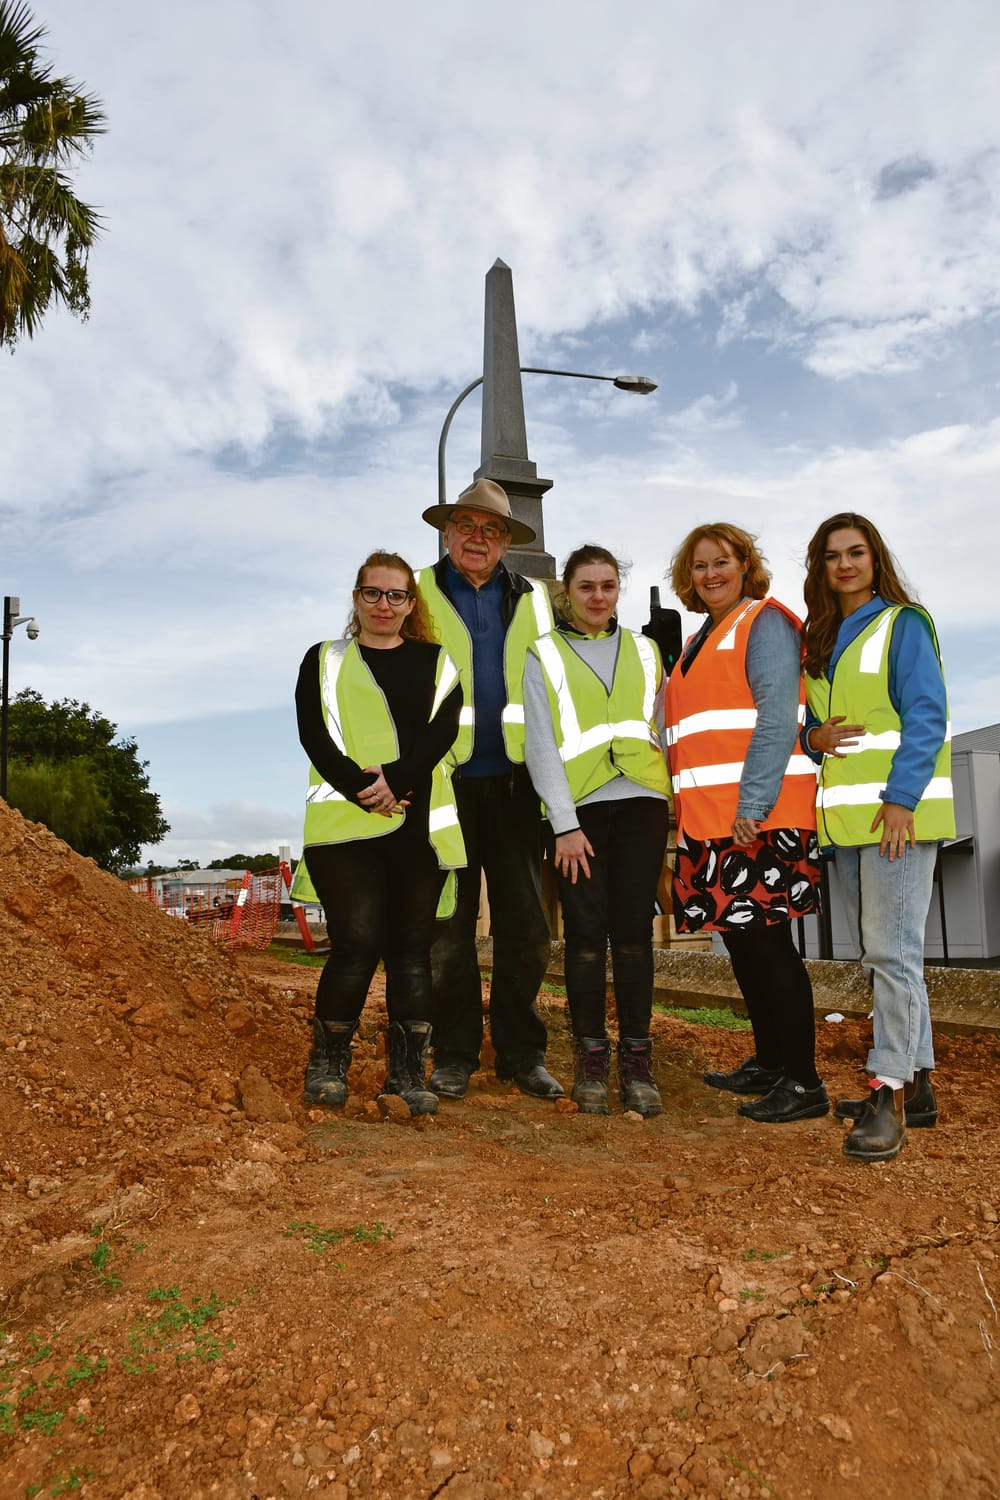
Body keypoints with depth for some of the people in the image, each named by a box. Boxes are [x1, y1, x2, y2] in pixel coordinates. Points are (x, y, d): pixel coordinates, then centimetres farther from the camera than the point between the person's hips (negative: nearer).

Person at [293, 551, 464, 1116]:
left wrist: (395, 778, -16)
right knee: (358, 943, -9)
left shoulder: (437, 664, 17)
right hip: (346, 821, -2)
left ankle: (408, 1072, 12)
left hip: (419, 824, 2)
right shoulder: (324, 661, 15)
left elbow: (442, 731, 1)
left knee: (411, 948, 3)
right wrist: (362, 788, -14)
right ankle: (328, 1063, 13)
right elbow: (314, 736, 1)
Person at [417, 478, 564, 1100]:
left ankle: (522, 1053, 17)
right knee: (449, 923, 5)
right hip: (445, 778, -1)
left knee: (524, 922, 4)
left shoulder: (533, 599, 14)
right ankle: (454, 1054, 17)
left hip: (515, 778, 2)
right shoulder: (418, 594, 8)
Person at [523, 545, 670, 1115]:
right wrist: (565, 824, -8)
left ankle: (637, 1059, 8)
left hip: (641, 802, 2)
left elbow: (664, 731, 15)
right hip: (578, 809, -2)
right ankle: (592, 1059, 9)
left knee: (634, 931, 0)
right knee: (587, 934, -2)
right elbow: (541, 746, 0)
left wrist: (675, 803, 4)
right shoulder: (544, 656, 8)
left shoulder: (644, 651, 17)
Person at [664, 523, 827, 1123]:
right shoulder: (698, 644, 22)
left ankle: (802, 1081, 4)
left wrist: (751, 806, -22)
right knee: (740, 940, 13)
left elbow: (776, 718, -16)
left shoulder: (764, 623, -4)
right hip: (709, 821, 8)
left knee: (765, 940, -6)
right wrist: (690, 817, 15)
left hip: (758, 818, -8)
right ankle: (769, 1063, 25)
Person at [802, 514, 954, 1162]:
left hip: (899, 809, -7)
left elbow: (927, 716, -11)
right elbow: (810, 719, 20)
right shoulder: (821, 639, 17)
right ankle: (917, 1082, 20)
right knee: (883, 950, 11)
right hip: (847, 815, 7)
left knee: (893, 950, -10)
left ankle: (889, 1096, -7)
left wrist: (900, 797, -19)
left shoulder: (904, 623, -2)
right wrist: (815, 736, -4)